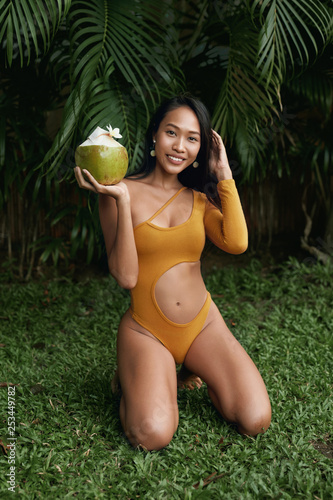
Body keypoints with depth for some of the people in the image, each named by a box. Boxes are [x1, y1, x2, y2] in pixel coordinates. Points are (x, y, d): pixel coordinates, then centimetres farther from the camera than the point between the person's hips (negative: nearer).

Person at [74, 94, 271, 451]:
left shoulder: (199, 198, 7)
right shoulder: (122, 191, -6)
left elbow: (236, 243, -14)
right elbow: (125, 276, -14)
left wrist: (224, 174, -8)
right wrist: (121, 200, -21)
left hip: (203, 324, 4)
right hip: (145, 329, -3)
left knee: (255, 421, -10)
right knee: (153, 436, -24)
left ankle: (194, 370, 17)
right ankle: (136, 379, 10)